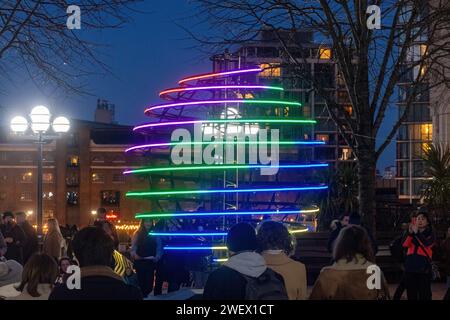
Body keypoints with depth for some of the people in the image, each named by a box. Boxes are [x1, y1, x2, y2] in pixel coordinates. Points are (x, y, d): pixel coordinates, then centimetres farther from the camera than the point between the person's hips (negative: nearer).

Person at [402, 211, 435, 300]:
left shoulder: (430, 234, 5)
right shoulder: (411, 233, 13)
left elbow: (427, 244, -17)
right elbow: (405, 245, -6)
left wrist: (417, 233, -28)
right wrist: (410, 233, -22)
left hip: (424, 268, -3)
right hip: (410, 267, 3)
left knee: (424, 294, -8)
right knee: (411, 294, 7)